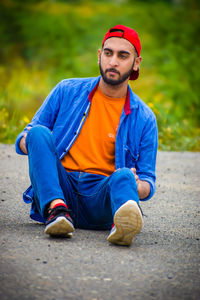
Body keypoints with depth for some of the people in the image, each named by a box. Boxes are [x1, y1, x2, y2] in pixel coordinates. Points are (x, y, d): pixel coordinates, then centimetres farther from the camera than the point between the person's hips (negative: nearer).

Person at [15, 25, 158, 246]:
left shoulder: (143, 118, 11)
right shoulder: (67, 91, 13)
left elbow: (148, 183, 13)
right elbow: (24, 140, 17)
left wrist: (136, 187, -14)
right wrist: (28, 142, -10)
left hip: (101, 196, -1)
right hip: (59, 189, 1)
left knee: (123, 176, -33)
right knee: (39, 133, -23)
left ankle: (123, 222, -69)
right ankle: (56, 209, -45)